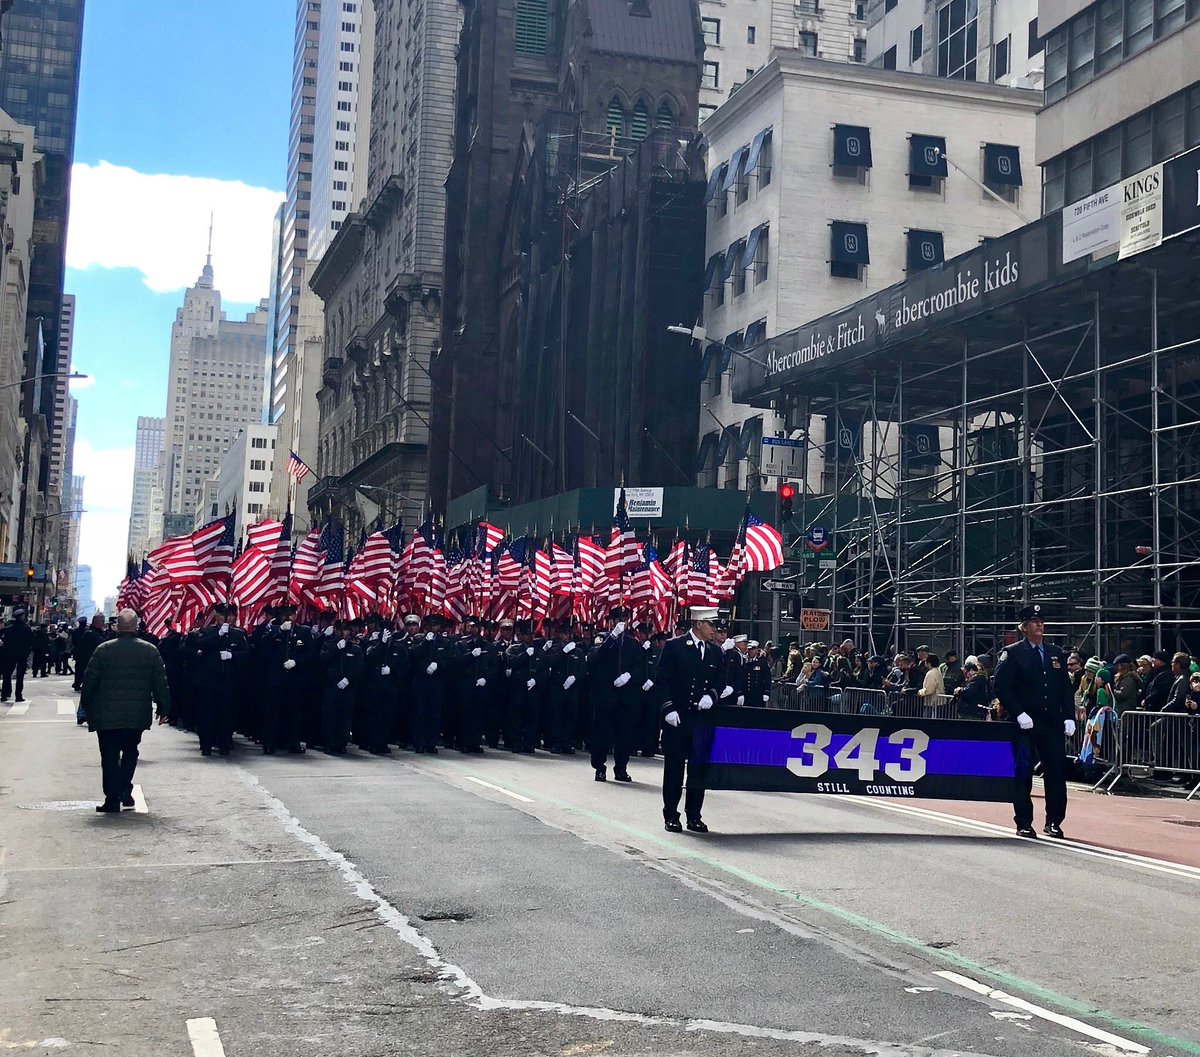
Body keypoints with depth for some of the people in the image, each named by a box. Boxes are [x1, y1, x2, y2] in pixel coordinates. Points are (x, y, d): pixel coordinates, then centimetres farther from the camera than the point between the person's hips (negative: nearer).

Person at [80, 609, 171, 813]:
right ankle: (125, 790, 9)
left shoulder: (103, 650, -4)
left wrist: (87, 707, 13)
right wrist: (164, 709, 10)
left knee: (110, 757, 4)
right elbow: (161, 683, 2)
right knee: (130, 752, 20)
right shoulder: (150, 651, -1)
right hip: (138, 715, 2)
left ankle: (113, 799, 2)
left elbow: (89, 681, 0)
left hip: (107, 716, -2)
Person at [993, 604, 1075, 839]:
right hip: (1024, 724, -4)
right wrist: (1019, 714, -16)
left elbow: (1066, 688, 14)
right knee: (1023, 775, 0)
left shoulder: (1056, 654, 14)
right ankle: (1024, 824, 8)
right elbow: (1002, 688, -7)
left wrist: (1069, 717, 4)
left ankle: (1054, 822, 14)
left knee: (1057, 772, 2)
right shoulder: (1012, 654, -1)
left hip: (1052, 723, 4)